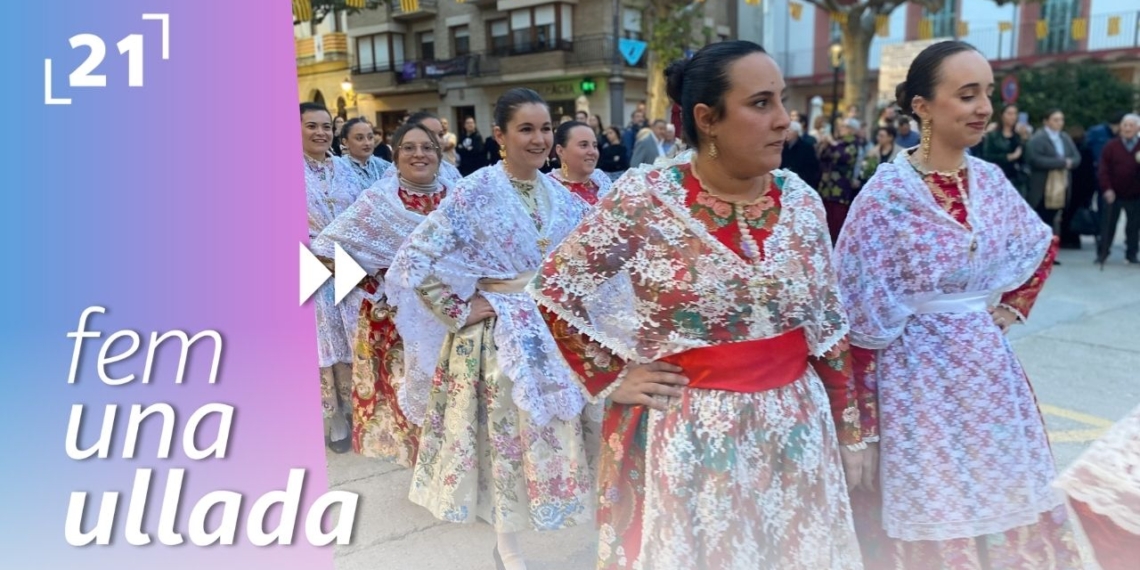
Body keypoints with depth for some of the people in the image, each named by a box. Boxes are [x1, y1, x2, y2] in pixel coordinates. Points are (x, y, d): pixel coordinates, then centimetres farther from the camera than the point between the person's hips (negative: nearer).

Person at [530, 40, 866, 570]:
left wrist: (845, 429, 11)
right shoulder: (642, 198, -13)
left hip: (794, 426, 4)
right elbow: (555, 289, -7)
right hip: (685, 432, -4)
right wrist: (611, 380, -7)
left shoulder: (801, 201, 0)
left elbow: (828, 325, 7)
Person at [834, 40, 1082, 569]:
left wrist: (1009, 310, 9)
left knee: (1000, 503, 18)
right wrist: (862, 408, -13)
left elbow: (1041, 247, 21)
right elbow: (861, 308, -15)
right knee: (929, 508, 9)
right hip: (919, 372, -6)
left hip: (988, 367, 6)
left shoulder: (990, 180, 2)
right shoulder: (888, 191, -16)